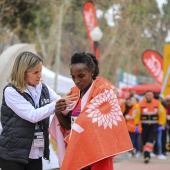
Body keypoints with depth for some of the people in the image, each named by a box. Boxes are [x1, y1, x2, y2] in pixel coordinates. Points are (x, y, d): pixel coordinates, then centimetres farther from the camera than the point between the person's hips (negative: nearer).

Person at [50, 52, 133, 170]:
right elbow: (69, 125, 12)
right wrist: (59, 114, -7)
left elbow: (97, 122, -11)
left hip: (98, 152, -5)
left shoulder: (103, 91, -8)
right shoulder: (74, 92, 10)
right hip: (76, 152, 6)